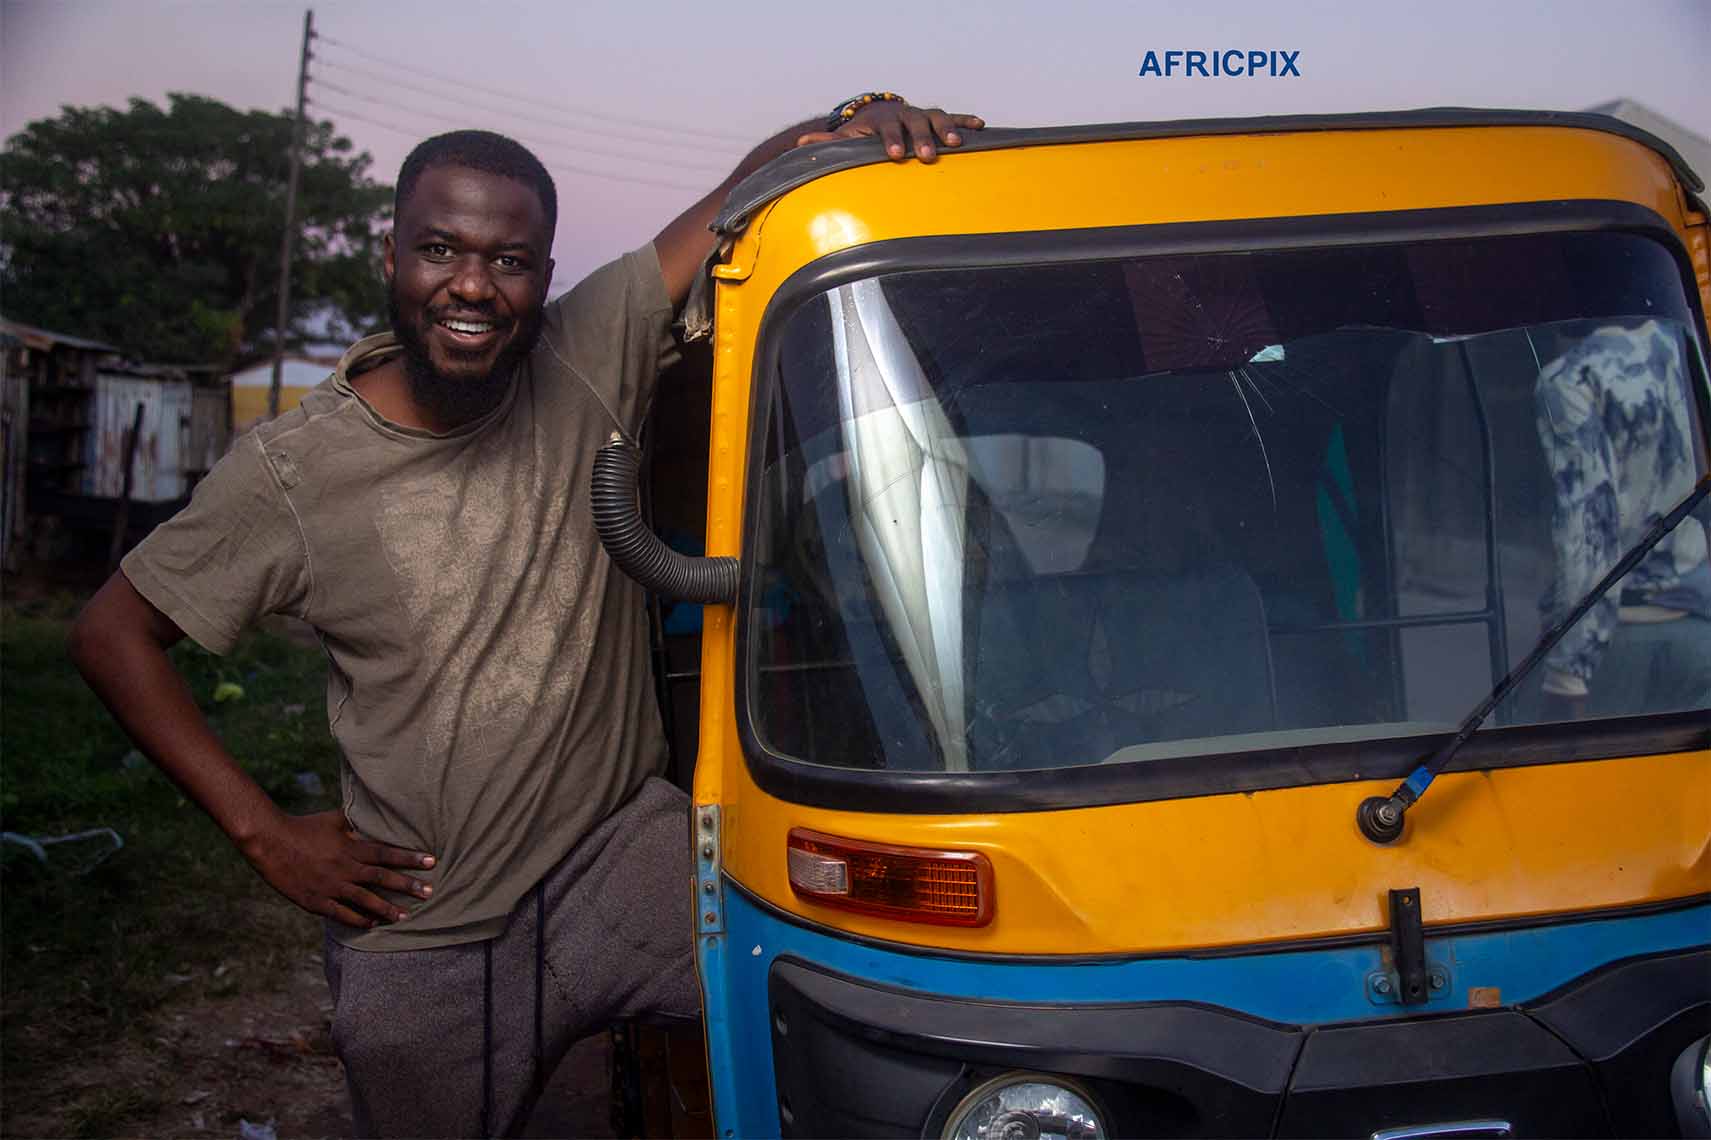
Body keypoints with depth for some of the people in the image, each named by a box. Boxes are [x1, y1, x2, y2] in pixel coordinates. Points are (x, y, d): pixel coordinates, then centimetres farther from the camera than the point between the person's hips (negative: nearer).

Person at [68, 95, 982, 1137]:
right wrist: (264, 833, -5)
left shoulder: (589, 362, -7)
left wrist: (856, 125, -25)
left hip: (619, 849, 1)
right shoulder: (291, 471, -9)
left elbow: (745, 192, -3)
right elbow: (113, 636, 1)